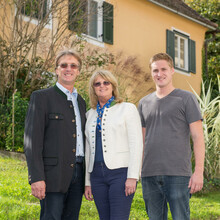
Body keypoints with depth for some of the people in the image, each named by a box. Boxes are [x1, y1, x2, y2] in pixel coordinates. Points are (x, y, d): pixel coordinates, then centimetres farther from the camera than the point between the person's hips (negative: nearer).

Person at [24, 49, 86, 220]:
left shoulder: (81, 101, 18)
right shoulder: (41, 97, -1)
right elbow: (32, 140, -8)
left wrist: (87, 178, 15)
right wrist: (36, 178, -17)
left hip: (77, 173, 6)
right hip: (53, 174, -6)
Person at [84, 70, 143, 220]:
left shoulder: (127, 109, 2)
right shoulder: (90, 114, 16)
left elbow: (136, 144, -5)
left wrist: (132, 177, -13)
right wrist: (87, 181, 14)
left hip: (121, 172, -5)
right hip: (97, 174, 5)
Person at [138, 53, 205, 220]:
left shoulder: (186, 99, 2)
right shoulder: (144, 103, 16)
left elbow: (198, 137, -2)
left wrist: (199, 171, -11)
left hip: (177, 174, -4)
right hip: (149, 175, 4)